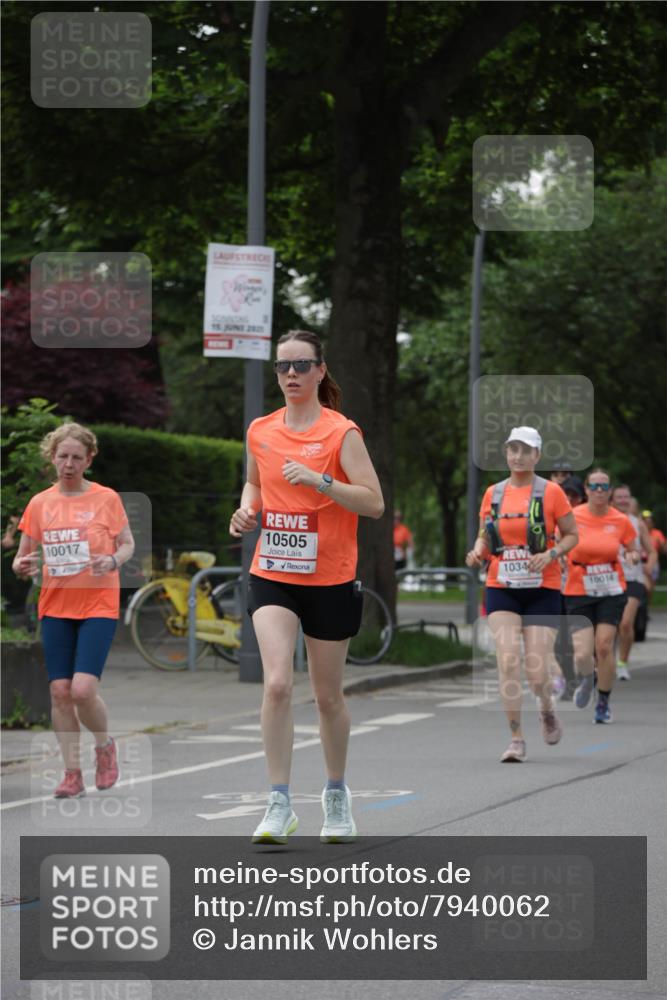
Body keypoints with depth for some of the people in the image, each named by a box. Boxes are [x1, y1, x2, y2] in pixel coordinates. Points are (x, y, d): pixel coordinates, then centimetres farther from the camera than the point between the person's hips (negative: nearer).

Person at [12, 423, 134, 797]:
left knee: (83, 689, -16)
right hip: (55, 608, 3)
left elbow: (128, 544, 5)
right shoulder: (40, 503, 6)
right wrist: (22, 565, -12)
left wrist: (113, 561, -16)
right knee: (60, 690, -2)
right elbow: (24, 556, 11)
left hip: (98, 606, -3)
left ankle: (105, 744, 14)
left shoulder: (106, 499, -1)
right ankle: (73, 773, 8)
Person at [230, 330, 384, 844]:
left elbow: (374, 502, -14)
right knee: (277, 683, -17)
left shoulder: (342, 432, -8)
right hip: (272, 575, 2)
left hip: (329, 580, -2)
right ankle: (280, 803, -13)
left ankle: (337, 793, 32)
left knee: (328, 696, 9)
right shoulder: (261, 431, 5)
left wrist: (319, 480, -25)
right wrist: (247, 509, 3)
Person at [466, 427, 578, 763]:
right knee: (508, 661, -14)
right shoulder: (493, 494, 7)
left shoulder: (551, 492, -2)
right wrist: (477, 552, -7)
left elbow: (571, 535, 3)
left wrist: (550, 554, -15)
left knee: (537, 671, -7)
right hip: (501, 589, 2)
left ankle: (547, 710, 29)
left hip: (542, 590, -2)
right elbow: (485, 537, 15)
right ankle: (516, 739, -6)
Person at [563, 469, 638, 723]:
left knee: (604, 647, -10)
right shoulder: (572, 517, -5)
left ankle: (604, 703, 11)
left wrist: (634, 556, -10)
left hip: (611, 593, 1)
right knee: (583, 654, -11)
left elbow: (632, 550, 13)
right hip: (578, 594, -1)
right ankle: (586, 680, 27)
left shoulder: (621, 521, -1)